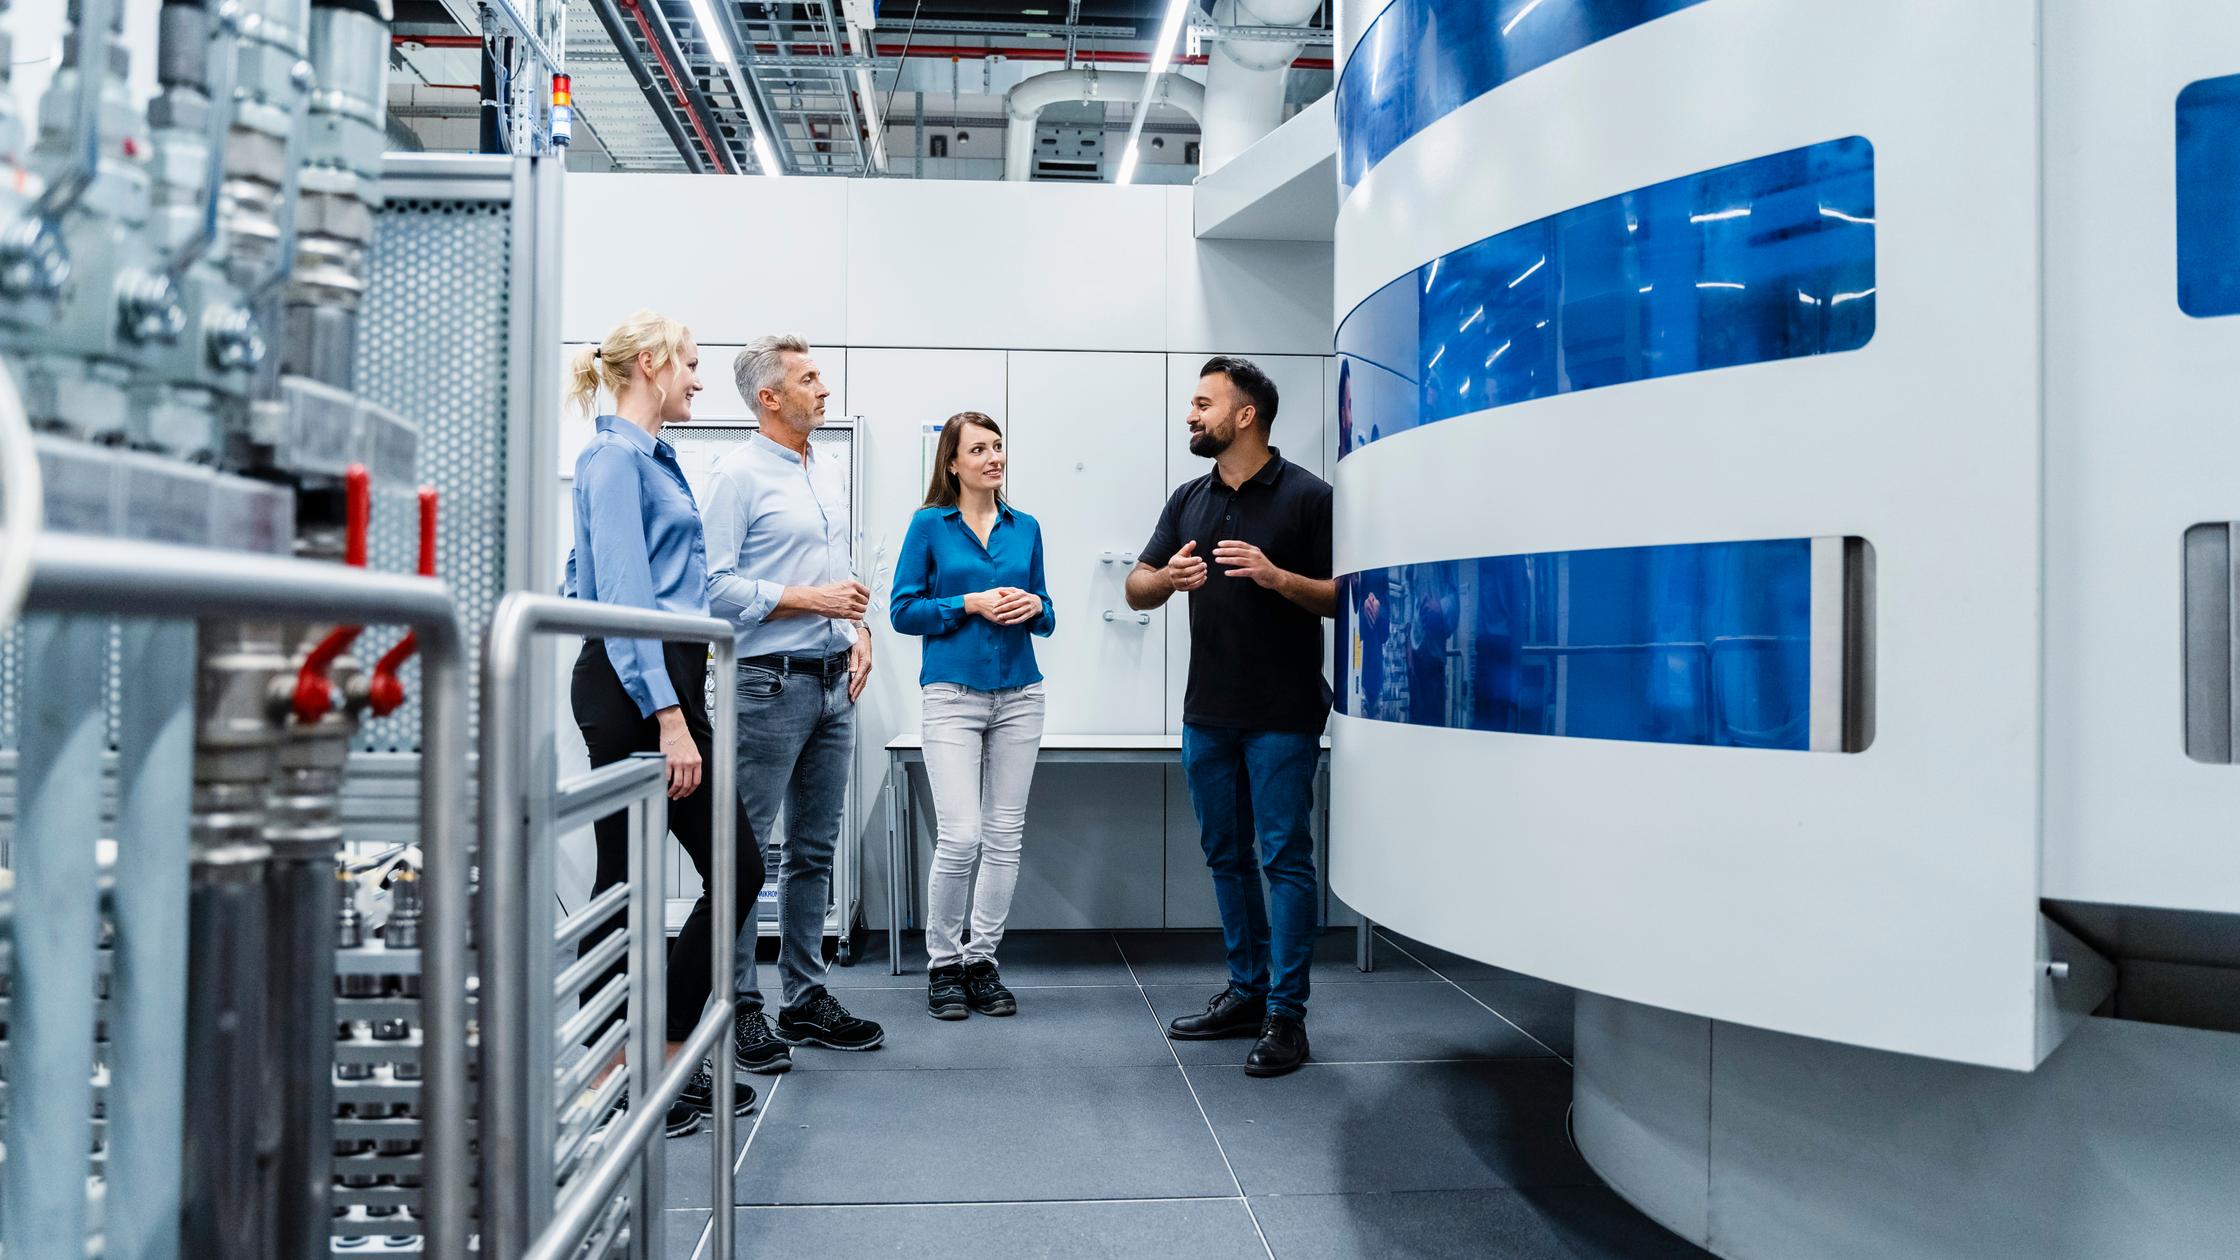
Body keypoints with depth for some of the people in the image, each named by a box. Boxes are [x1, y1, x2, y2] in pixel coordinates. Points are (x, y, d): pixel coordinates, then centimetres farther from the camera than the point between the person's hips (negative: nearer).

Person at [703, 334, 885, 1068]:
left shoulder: (831, 474, 16)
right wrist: (811, 600, -16)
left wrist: (858, 631, 6)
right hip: (770, 683, -8)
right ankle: (739, 1009, 7)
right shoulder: (739, 475, -9)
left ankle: (805, 998, 22)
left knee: (815, 850, 12)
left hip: (833, 683, 8)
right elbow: (715, 586, -16)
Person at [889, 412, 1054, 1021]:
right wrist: (971, 604, -12)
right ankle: (943, 962, 8)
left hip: (1018, 695, 4)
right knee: (960, 836, -11)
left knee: (1005, 836, 5)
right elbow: (903, 610, -2)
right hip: (952, 693, -4)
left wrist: (1033, 607, -6)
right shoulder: (930, 525, 1)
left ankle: (982, 960, 18)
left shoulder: (1025, 528, 11)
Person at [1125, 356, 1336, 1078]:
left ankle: (1285, 1015, 4)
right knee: (1226, 855, 12)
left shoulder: (1307, 496, -5)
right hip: (1207, 713, 6)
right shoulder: (1189, 501, 12)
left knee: (1284, 857, -3)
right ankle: (1247, 992, 24)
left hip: (1282, 714, -6)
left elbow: (1344, 598, -8)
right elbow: (1137, 590, 11)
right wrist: (1168, 577, -12)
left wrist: (1276, 576, -23)